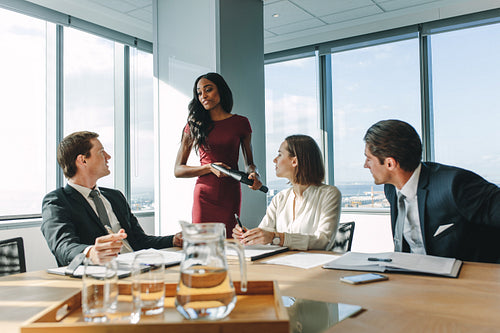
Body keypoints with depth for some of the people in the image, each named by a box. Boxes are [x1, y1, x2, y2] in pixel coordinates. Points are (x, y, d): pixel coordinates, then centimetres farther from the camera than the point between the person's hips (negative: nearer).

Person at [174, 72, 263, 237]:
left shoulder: (240, 123, 7)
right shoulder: (195, 125, 7)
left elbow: (249, 163, 15)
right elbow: (178, 170, 5)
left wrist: (253, 174, -9)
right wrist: (210, 168, -9)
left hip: (231, 194, 0)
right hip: (204, 196, 0)